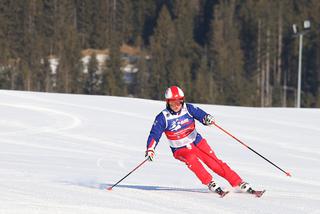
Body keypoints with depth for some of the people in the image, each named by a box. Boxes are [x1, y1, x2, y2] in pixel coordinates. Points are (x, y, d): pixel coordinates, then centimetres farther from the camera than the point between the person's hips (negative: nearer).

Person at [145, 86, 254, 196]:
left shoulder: (188, 108, -9)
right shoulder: (163, 118, -12)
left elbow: (200, 114, -19)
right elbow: (154, 135, -13)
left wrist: (207, 118, -42)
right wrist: (150, 149, -28)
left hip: (197, 142, 1)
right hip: (180, 149, -1)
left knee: (214, 162, -11)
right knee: (191, 159, -33)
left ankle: (239, 183, -8)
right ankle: (210, 183, -30)